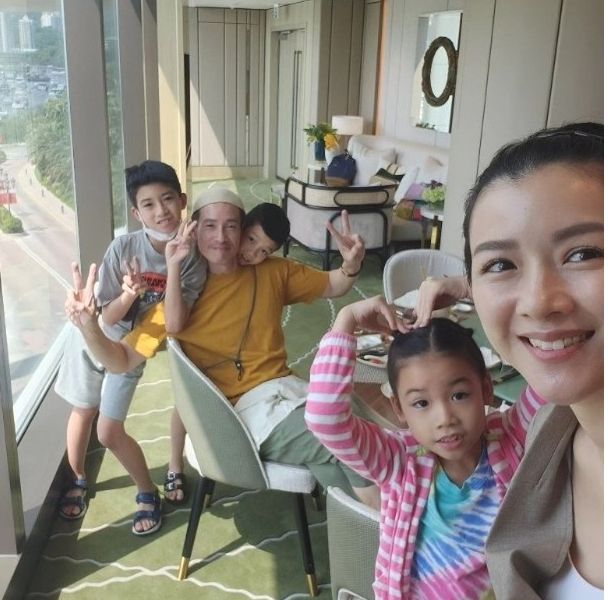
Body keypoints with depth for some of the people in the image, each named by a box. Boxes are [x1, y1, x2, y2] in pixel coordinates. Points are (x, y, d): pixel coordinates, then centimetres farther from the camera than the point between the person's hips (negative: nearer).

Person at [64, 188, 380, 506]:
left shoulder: (271, 272, 9)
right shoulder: (179, 295, -2)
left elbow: (331, 286, 21)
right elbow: (122, 361, -3)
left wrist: (351, 265, -2)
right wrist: (88, 324, -23)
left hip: (289, 388, 4)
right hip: (249, 409, -4)